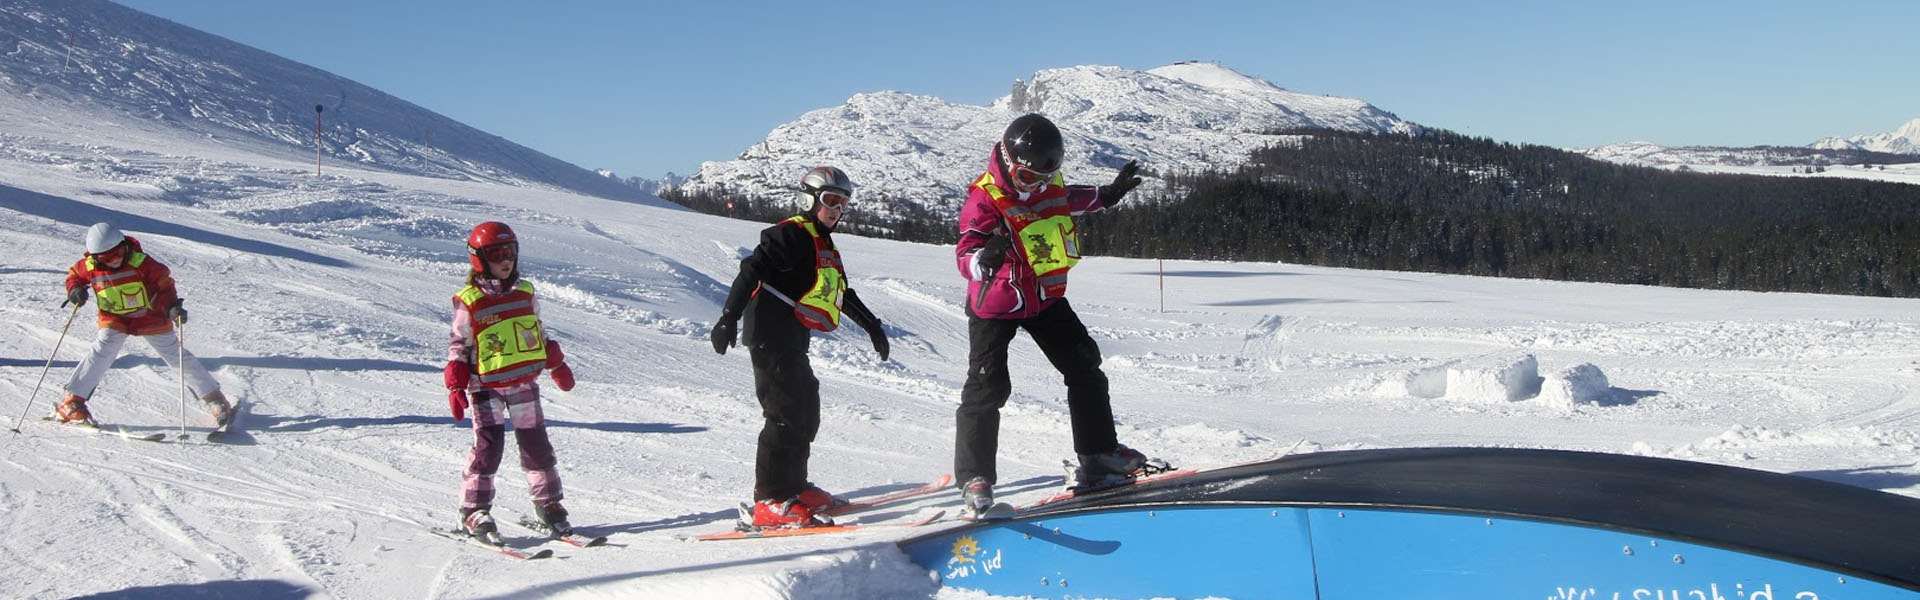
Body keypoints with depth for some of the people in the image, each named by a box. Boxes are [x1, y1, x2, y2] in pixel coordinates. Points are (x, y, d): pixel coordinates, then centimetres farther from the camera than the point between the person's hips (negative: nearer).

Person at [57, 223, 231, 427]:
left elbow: (164, 282, -13)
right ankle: (72, 402, -12)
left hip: (150, 318, -2)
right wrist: (74, 290, -13)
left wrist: (172, 305, -27)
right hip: (114, 320, 2)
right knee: (102, 351, -20)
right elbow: (74, 275, 8)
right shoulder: (88, 266, -12)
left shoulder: (141, 262, -21)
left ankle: (213, 397, 9)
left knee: (176, 354, 2)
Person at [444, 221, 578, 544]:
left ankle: (548, 505, 17)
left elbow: (539, 333, 18)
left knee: (536, 443, 7)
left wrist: (557, 364, 20)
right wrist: (455, 385, -9)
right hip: (486, 386, -4)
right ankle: (474, 511, -1)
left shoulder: (525, 293, 7)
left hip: (524, 382, 4)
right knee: (488, 444, -11)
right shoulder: (468, 303, -7)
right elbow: (458, 345, -3)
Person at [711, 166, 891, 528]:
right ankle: (770, 502, -16)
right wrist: (729, 318, -26)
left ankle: (793, 486, 24)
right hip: (772, 335, -10)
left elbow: (843, 294, 34)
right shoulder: (791, 234, -8)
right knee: (787, 413, -15)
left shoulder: (826, 247, 22)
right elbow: (751, 271, -17)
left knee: (806, 413, 14)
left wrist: (871, 325, 37)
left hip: (793, 341, 10)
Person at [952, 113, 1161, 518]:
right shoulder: (984, 200, -24)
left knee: (1084, 367, 8)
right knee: (987, 387, -12)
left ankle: (1099, 454, 22)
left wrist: (1108, 195, 26)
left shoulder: (1050, 184, -3)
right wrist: (985, 258, -56)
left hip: (1045, 299, 7)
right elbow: (966, 255, -34)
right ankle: (974, 478, -3)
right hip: (995, 306, -6)